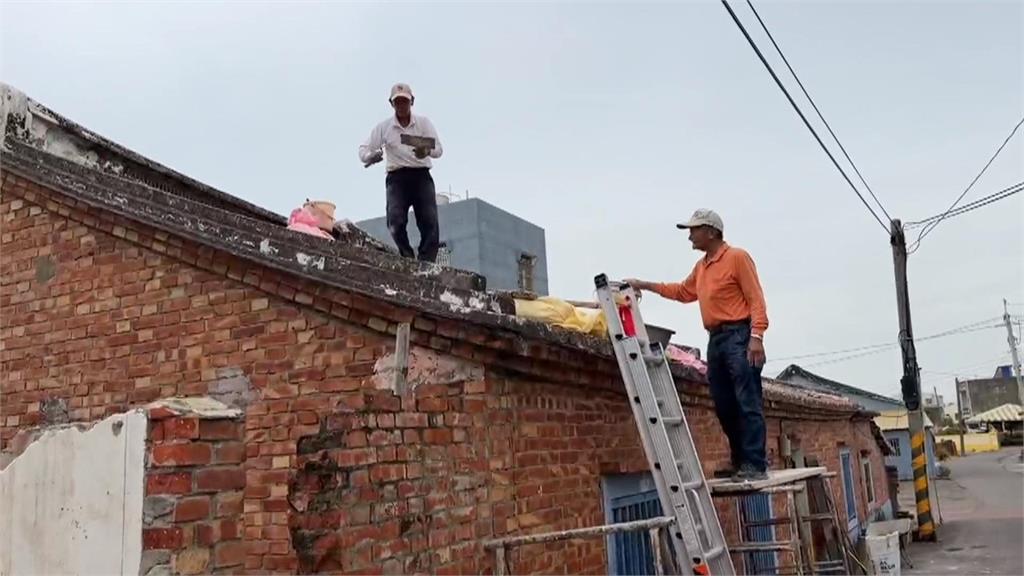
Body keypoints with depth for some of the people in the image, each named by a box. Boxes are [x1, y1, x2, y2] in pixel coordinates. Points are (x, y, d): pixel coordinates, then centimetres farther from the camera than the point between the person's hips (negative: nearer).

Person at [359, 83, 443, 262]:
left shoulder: (424, 123, 7)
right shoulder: (384, 127, 9)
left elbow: (438, 149, -1)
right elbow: (364, 150, 7)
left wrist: (427, 151, -26)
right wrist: (371, 157, -19)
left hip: (421, 175, 0)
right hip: (397, 177, 0)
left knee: (430, 222, -16)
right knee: (396, 220, -20)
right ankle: (408, 258, -3)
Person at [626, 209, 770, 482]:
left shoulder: (737, 257, -4)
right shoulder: (701, 267, 20)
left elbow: (756, 299, -10)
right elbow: (682, 292, 35)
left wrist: (756, 336, -20)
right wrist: (645, 285, 29)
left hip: (739, 336, -8)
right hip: (716, 339, 8)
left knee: (748, 403, -9)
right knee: (725, 406, 8)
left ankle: (755, 464, -8)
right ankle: (740, 461, 16)